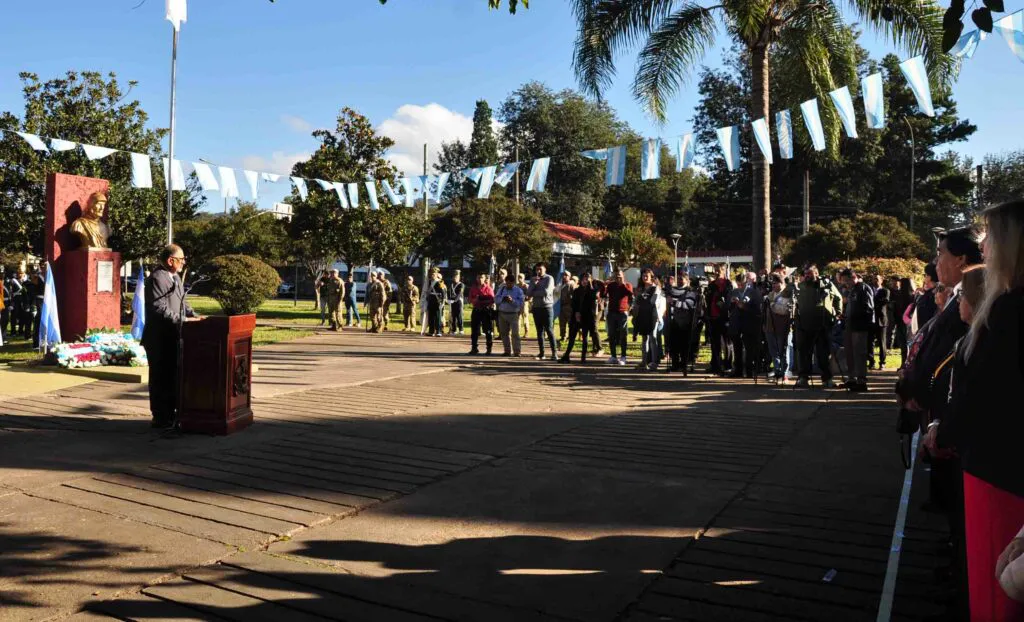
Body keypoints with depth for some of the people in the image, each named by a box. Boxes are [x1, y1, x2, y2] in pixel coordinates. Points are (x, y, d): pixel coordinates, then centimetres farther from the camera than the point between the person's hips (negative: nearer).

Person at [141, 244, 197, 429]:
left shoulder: (175, 277, 16)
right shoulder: (156, 278, -15)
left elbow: (182, 303, 22)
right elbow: (159, 308, -23)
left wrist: (194, 316, 7)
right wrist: (182, 321, -24)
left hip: (173, 337, 9)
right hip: (159, 339, -9)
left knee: (174, 377, 15)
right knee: (160, 379, 0)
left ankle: (172, 414, 26)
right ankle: (161, 418, 8)